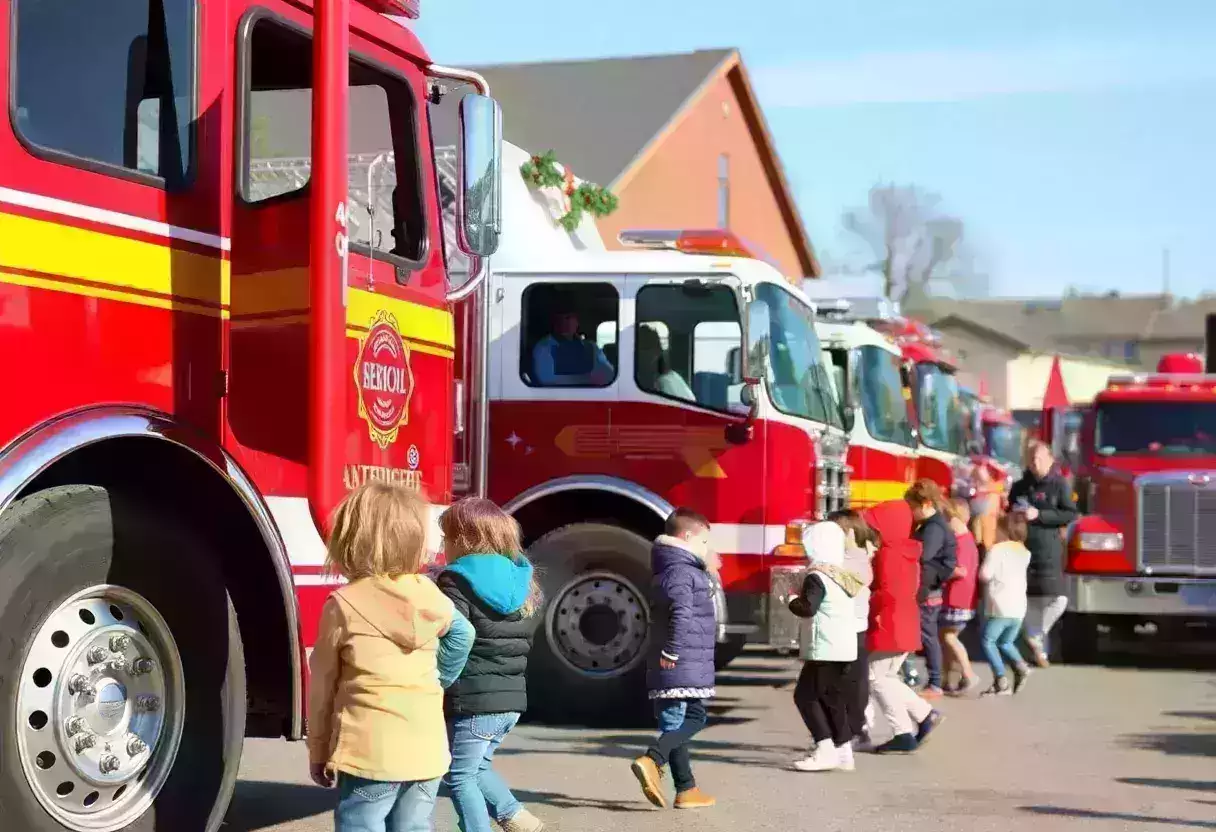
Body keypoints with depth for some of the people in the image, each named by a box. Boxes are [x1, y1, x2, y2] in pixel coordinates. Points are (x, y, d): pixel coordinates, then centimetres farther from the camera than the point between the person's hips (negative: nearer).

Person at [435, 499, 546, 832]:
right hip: (512, 698, 8)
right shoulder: (522, 580, 11)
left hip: (472, 701, -8)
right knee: (476, 766, 25)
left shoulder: (457, 582, -12)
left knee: (459, 777, 6)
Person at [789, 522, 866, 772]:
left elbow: (807, 609, -25)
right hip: (845, 647, 9)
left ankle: (826, 749, -10)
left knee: (805, 695, -4)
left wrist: (793, 601, -4)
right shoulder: (844, 575, 14)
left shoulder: (817, 577, -14)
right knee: (832, 698, 14)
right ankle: (843, 749, 14)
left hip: (825, 648, -9)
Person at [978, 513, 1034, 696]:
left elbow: (985, 575, -11)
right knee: (1006, 642, 22)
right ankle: (1021, 666, -4)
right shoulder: (1024, 553, 13)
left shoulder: (997, 550, -9)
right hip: (1019, 608, 7)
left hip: (1000, 608, -7)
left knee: (988, 641, 4)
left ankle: (1001, 681, -9)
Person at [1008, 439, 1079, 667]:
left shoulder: (1059, 484, 0)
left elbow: (1071, 514, -8)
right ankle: (1040, 650, 17)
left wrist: (1039, 515, -16)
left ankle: (1038, 634, 10)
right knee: (1031, 600, 6)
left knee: (1057, 600, -11)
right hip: (1023, 550, 3)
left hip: (1049, 552, -3)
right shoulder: (1019, 487, 11)